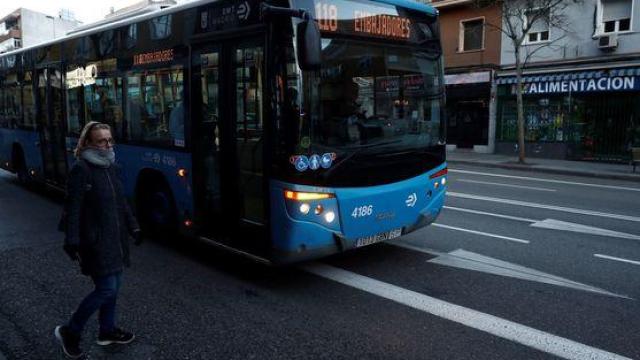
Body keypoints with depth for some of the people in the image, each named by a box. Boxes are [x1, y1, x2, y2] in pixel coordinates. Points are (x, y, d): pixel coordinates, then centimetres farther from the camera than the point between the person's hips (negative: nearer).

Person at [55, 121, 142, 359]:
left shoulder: (111, 167, 8)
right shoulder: (81, 170, -16)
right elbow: (72, 208, -18)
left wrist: (133, 227, 17)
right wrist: (72, 241, -21)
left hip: (115, 238, 8)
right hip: (96, 241, -8)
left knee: (113, 285, 16)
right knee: (106, 289, -6)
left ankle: (107, 331, 32)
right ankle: (69, 332, 12)